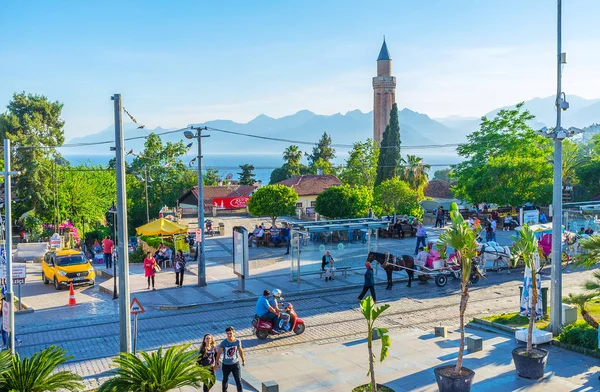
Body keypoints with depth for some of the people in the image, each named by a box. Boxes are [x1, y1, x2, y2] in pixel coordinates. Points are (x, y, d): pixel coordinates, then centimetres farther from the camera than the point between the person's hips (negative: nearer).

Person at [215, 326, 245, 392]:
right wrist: (217, 363, 0)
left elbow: (240, 351, 4)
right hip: (226, 365, 0)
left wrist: (243, 360, 13)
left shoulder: (238, 342, -12)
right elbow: (219, 353, -6)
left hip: (235, 364, 0)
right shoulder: (223, 343, -17)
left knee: (238, 380, -3)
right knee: (225, 380, 20)